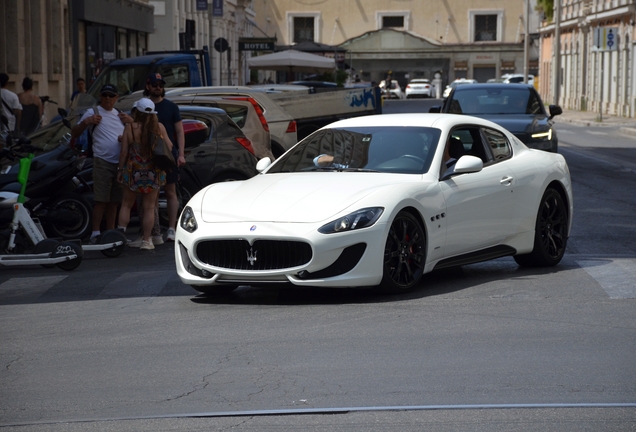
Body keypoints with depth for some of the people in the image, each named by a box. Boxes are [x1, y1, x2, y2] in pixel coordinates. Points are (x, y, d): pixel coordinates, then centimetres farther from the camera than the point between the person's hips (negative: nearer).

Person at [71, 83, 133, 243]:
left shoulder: (119, 115, 18)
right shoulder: (93, 112, 2)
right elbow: (74, 133, 0)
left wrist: (131, 121, 6)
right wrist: (85, 122, -19)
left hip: (120, 162, 6)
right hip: (102, 162, -6)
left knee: (114, 200, 10)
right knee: (101, 199, -12)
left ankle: (111, 231, 17)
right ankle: (95, 233, -11)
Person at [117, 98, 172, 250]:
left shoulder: (130, 128, -8)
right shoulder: (159, 127, -5)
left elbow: (124, 152, -7)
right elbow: (169, 146, 2)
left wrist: (120, 169, 2)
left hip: (133, 172, -1)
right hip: (154, 173, 1)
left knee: (126, 205, 14)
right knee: (149, 208, 6)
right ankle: (146, 241, 6)